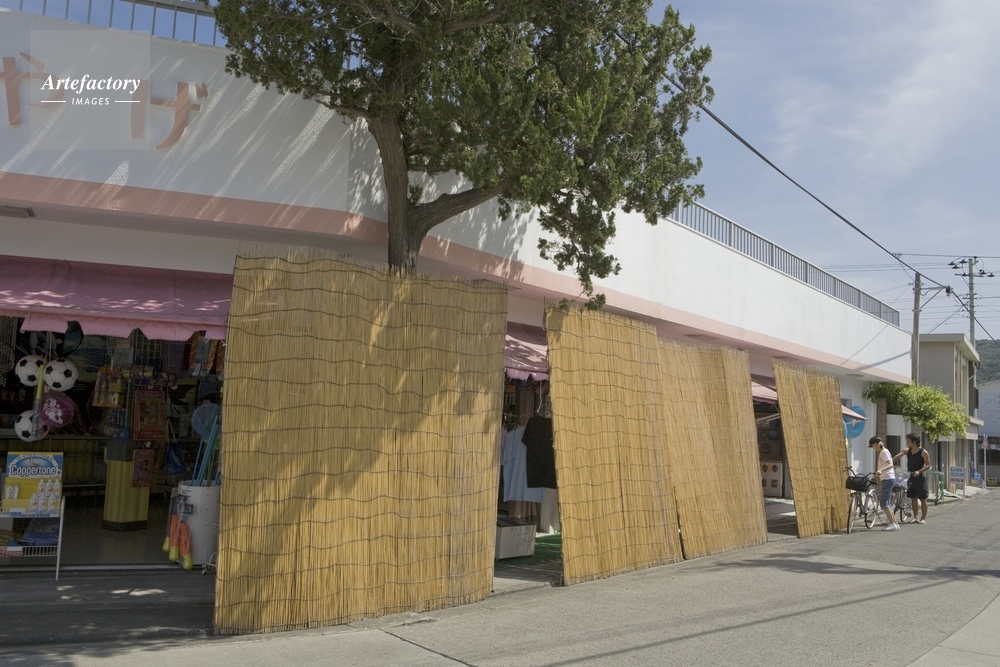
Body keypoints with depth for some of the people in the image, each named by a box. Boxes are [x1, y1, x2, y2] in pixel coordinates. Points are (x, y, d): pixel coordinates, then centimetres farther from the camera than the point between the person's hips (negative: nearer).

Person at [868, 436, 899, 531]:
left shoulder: (884, 452, -10)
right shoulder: (882, 452, 19)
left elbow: (890, 464, -24)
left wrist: (881, 470, -40)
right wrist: (878, 476, 30)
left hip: (888, 479, -10)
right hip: (887, 479, 10)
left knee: (883, 503, -12)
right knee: (885, 503, 12)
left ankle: (892, 524, -11)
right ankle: (895, 523, 14)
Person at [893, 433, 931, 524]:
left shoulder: (923, 452, -10)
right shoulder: (907, 451, 6)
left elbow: (928, 465, -10)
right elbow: (897, 457, -5)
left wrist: (919, 471, -25)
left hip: (920, 477, -5)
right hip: (911, 477, 5)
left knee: (923, 499, 0)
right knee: (913, 498, 9)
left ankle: (923, 518, 8)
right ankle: (915, 517, 17)